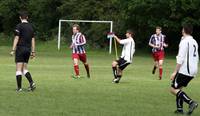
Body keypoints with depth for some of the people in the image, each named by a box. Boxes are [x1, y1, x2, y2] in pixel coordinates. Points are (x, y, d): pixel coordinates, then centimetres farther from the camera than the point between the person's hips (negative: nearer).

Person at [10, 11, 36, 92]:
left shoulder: (19, 26, -8)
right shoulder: (30, 26, 11)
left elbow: (16, 38, -12)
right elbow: (33, 39, 13)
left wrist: (13, 50, -11)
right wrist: (33, 51, 16)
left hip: (20, 49, -6)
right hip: (28, 49, 6)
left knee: (19, 69, -3)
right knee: (24, 69, 15)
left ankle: (19, 87, -5)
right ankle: (32, 83, -3)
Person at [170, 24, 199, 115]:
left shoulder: (184, 42, -11)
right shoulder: (194, 42, 15)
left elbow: (181, 58, -17)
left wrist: (175, 72, -16)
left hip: (184, 70, -9)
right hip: (193, 71, 9)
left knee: (173, 89, -5)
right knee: (179, 88, 19)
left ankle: (191, 102, -18)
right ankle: (179, 108, 13)